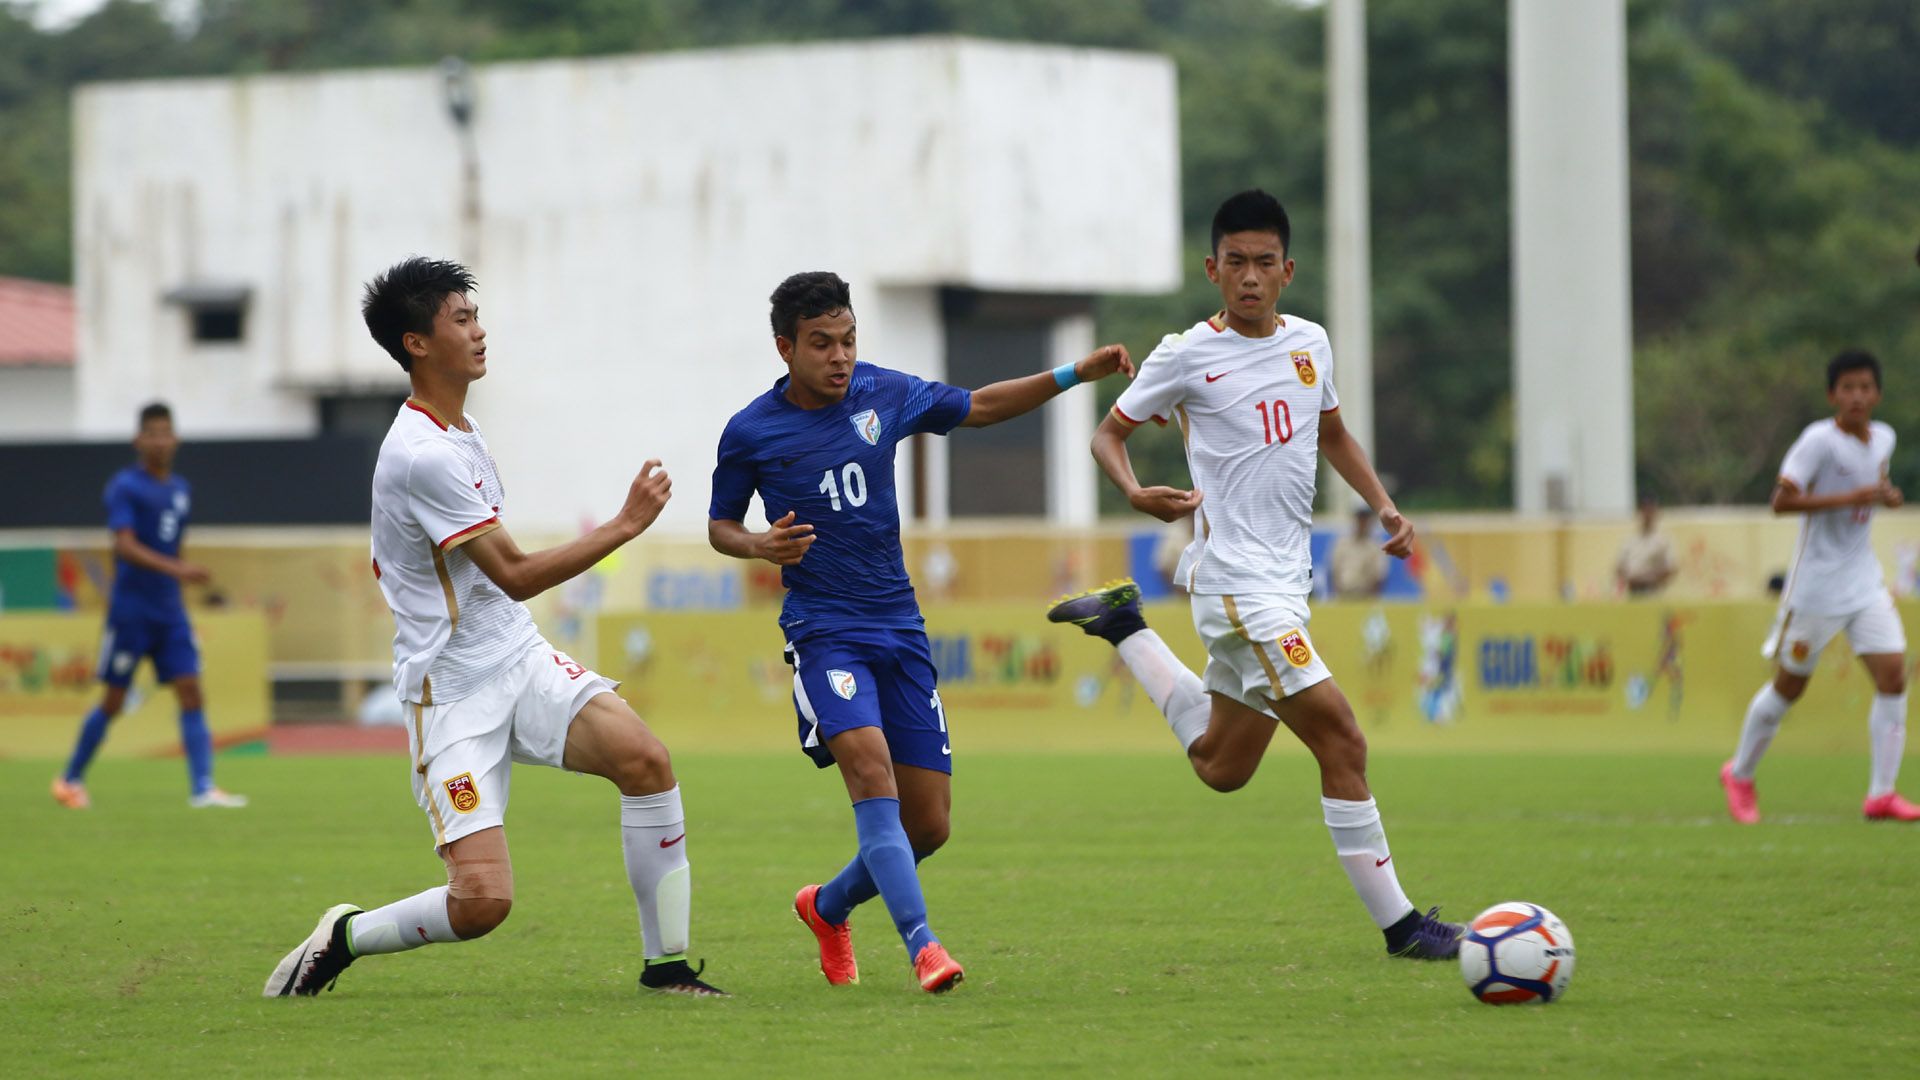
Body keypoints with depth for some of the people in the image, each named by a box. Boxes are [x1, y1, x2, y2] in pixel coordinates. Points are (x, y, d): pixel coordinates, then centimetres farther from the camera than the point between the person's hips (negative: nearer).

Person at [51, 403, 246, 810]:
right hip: (131, 609, -6)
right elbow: (125, 546, -22)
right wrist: (175, 569, -32)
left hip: (169, 610, 6)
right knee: (114, 701, 1)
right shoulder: (124, 486, -9)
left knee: (191, 692, -7)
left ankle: (202, 788, -12)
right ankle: (70, 779, 19)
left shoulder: (181, 489, 12)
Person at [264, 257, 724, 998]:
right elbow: (515, 574, -19)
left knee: (644, 758, -18)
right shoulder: (422, 456, -20)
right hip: (454, 694, -8)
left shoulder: (455, 430, 12)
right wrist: (624, 526, -16)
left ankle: (666, 963, -7)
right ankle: (344, 937, 12)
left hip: (520, 659, 8)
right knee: (483, 900, -17)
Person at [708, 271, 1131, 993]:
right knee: (870, 766, -29)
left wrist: (1075, 374, 10)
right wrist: (761, 546, -14)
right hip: (823, 629, -4)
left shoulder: (884, 395, 3)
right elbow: (720, 526, 9)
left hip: (900, 630, 4)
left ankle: (829, 907, 30)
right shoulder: (751, 433, -5)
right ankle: (921, 944, -32)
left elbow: (979, 408, 19)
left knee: (928, 825, 3)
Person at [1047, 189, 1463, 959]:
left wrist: (1384, 507, 12)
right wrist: (1135, 493, -18)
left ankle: (1122, 627, 35)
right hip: (1236, 580, -8)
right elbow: (1109, 433, 2)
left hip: (1287, 579, 8)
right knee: (1341, 739, -14)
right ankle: (1397, 923, -9)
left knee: (1221, 767, 19)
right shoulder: (1189, 356, -7)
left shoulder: (1309, 342, 10)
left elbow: (1332, 434, 26)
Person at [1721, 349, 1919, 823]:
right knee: (1789, 686, 5)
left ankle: (1881, 794, -5)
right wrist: (1850, 498, -28)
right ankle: (1739, 775, 27)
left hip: (1865, 581, 6)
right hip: (1816, 584, -6)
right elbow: (1782, 500, -23)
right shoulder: (1819, 440, -16)